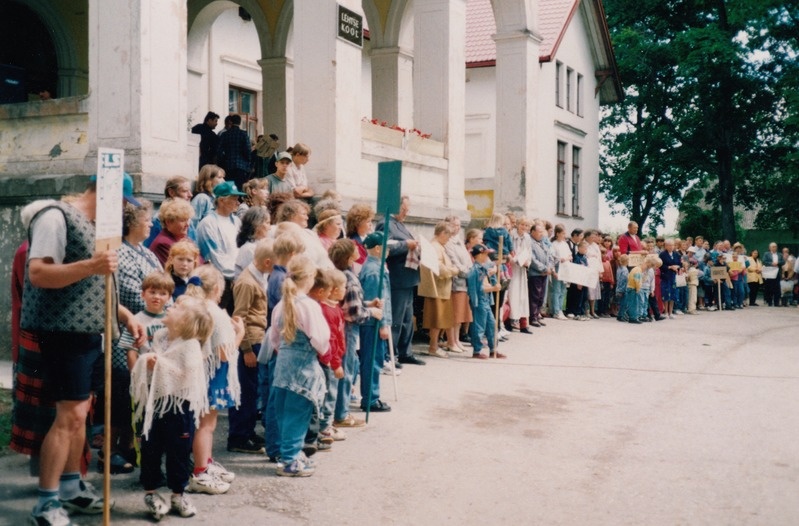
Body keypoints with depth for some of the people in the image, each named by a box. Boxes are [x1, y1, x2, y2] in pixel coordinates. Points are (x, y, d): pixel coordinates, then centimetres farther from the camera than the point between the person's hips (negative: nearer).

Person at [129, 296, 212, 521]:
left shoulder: (190, 346, -12)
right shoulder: (159, 337, 4)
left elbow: (186, 375, -22)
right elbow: (146, 364, 14)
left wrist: (161, 365, -24)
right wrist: (146, 363, -9)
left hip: (179, 407, -5)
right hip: (155, 403, 5)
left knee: (179, 452, 6)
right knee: (150, 449, 9)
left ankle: (178, 494, 21)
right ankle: (150, 493, 23)